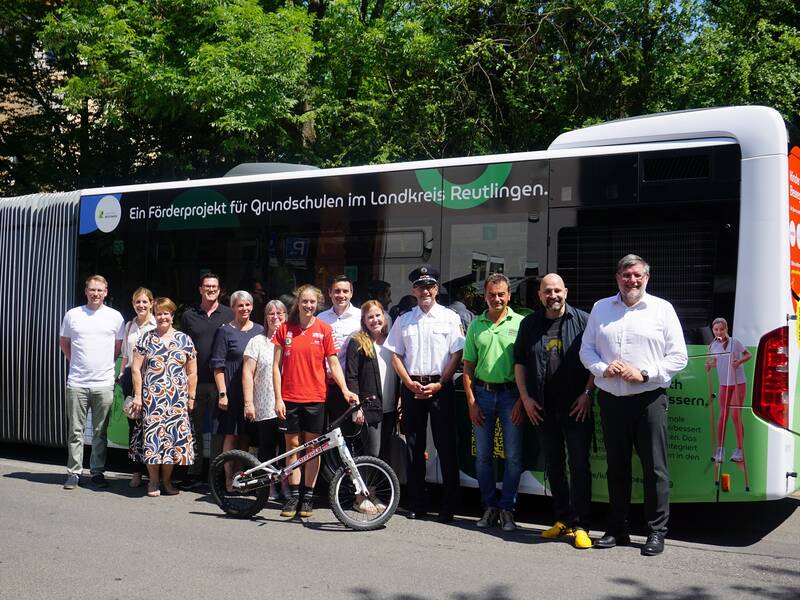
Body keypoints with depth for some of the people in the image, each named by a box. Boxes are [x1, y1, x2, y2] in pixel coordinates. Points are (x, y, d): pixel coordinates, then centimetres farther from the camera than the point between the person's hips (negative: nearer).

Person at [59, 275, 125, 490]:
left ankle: (97, 472, 14)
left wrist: (107, 364, 9)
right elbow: (64, 342, 16)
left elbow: (119, 346, 14)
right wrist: (75, 363, 11)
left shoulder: (115, 317, 4)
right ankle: (74, 473, 10)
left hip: (104, 383, 0)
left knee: (100, 432, 6)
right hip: (77, 382, 0)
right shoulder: (72, 315, 4)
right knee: (75, 431, 4)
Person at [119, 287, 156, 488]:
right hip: (131, 377, 5)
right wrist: (121, 374, 16)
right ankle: (136, 471, 10)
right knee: (133, 424, 5)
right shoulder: (129, 326, 16)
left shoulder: (157, 326, -2)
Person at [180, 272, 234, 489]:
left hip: (221, 381, -1)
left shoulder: (229, 315, 5)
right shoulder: (189, 316, 9)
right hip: (195, 381, 2)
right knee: (195, 428, 6)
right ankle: (194, 473, 13)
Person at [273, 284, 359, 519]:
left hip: (315, 397, 0)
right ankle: (294, 495, 14)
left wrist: (345, 389, -13)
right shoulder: (285, 329, 2)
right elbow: (277, 366, 3)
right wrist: (278, 398, -4)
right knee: (292, 444, 5)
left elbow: (333, 363, 1)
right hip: (290, 398, 1)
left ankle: (308, 496, 14)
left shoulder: (324, 330, 1)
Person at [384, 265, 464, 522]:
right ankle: (416, 504, 16)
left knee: (446, 447, -3)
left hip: (441, 387, -3)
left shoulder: (449, 317, 2)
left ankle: (448, 506, 3)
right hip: (412, 387, 3)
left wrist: (438, 385, -10)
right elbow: (396, 356, 10)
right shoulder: (403, 320, 11)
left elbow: (457, 355, -3)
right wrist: (410, 383, -4)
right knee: (414, 447, 8)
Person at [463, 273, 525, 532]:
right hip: (482, 393, 3)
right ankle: (489, 506, 19)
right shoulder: (476, 325, 7)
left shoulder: (520, 323, -1)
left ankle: (507, 509, 10)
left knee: (514, 456, 0)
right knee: (483, 455, 8)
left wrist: (522, 400, -9)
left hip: (511, 394, -3)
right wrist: (471, 403, 1)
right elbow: (468, 367, 9)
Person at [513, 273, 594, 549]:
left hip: (576, 407, -4)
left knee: (579, 464, -6)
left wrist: (587, 394, -9)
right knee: (553, 466, 10)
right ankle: (562, 520, 21)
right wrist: (525, 397, 3)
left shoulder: (582, 320, 1)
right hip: (542, 409, 4)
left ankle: (579, 525, 1)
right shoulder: (529, 324, 10)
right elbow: (519, 363, 12)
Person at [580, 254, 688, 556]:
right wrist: (603, 369, -7)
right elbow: (586, 350, 13)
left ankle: (657, 532, 8)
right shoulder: (600, 308, 12)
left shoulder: (662, 309, 3)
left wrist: (644, 374, -12)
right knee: (616, 466, 11)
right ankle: (617, 529, 21)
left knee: (655, 468, -1)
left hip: (649, 399, -3)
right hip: (610, 399, 3)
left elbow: (678, 356, 0)